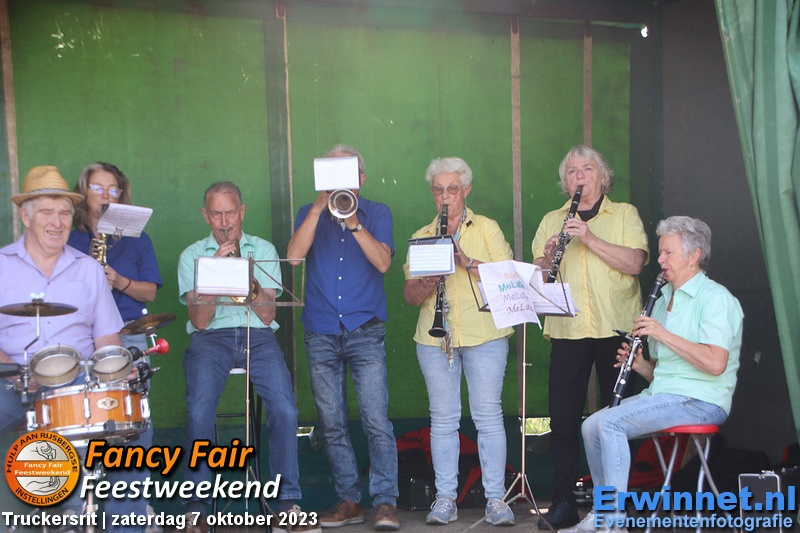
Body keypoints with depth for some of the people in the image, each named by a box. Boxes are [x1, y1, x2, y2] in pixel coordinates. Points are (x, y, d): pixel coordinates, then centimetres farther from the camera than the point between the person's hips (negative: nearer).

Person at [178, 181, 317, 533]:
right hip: (210, 339, 0)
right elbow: (200, 320, -1)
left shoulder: (263, 250, 14)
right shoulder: (192, 256, 12)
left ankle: (288, 504, -13)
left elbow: (267, 315, 3)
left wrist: (245, 273, -10)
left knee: (285, 408, -23)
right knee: (199, 411, -26)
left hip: (257, 336, 1)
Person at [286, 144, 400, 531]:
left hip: (365, 333, -2)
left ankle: (385, 502, 0)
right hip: (320, 335, 2)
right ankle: (349, 501, 17)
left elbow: (382, 262, -9)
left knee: (377, 421, -9)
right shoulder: (310, 214, 12)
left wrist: (353, 222, -18)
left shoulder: (377, 213, 8)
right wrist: (319, 208, -12)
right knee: (332, 424, 7)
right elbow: (293, 256, -8)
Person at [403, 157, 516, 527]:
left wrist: (468, 263, -16)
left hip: (484, 334, -2)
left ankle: (495, 498, 8)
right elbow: (409, 295, 7)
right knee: (443, 418, 4)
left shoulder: (487, 229, 7)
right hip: (434, 338, 2)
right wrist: (426, 284, -14)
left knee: (488, 415, -1)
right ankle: (445, 498, 13)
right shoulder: (422, 236, 13)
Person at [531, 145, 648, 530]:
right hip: (567, 329, 2)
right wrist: (546, 258, -12)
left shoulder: (625, 214, 7)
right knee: (563, 417, -1)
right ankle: (563, 502, 9)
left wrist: (590, 238, -17)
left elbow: (635, 263, -9)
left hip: (616, 328, -2)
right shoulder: (552, 221, 15)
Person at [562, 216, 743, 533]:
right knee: (591, 426, -6)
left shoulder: (714, 298, -9)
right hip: (661, 393, 9)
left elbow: (715, 364, -24)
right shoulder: (663, 300, 19)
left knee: (610, 423, -24)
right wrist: (640, 365, 0)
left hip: (701, 401, -9)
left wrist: (662, 333, -20)